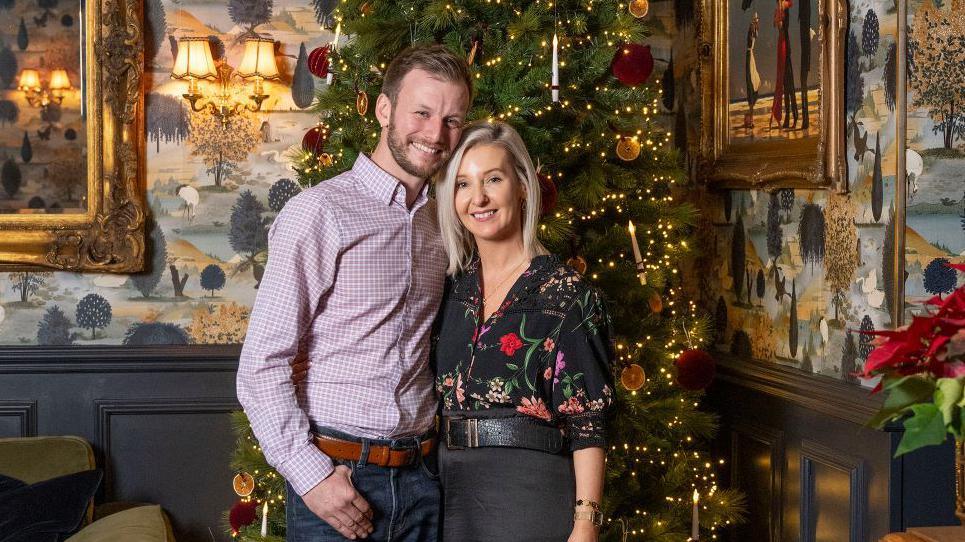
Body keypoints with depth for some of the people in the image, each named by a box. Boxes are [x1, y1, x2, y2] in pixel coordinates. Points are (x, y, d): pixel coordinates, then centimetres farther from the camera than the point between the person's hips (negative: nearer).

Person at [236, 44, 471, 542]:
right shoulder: (319, 212, -9)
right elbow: (260, 366, -11)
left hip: (421, 477, 6)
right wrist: (310, 475, -17)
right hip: (335, 478, -5)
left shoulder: (441, 221, 10)